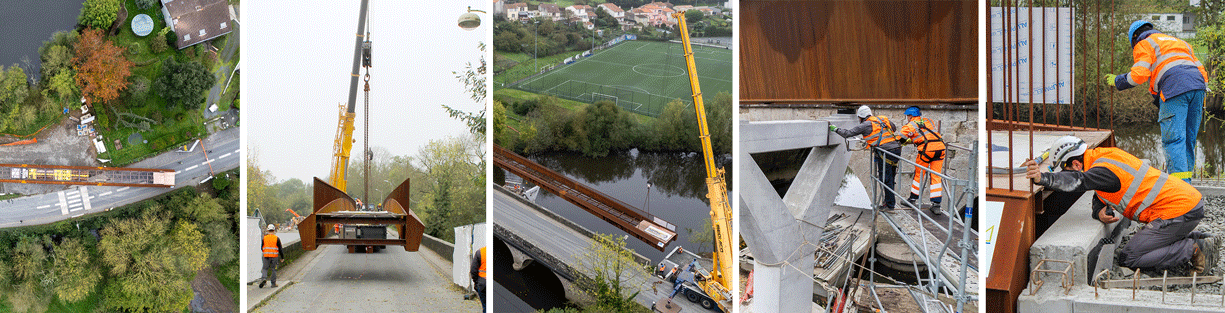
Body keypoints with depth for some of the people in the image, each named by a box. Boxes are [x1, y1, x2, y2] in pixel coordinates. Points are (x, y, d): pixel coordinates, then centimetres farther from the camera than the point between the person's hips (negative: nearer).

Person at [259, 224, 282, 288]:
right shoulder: (277, 238, -2)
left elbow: (261, 248, 11)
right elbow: (280, 249, -1)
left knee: (265, 268, 10)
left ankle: (264, 278, -16)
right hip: (274, 256, -1)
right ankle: (273, 283, 7)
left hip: (266, 256, 1)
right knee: (273, 269, 6)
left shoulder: (264, 238, 3)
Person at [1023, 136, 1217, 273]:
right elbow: (1100, 199, 17)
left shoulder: (1105, 169, -19)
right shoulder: (1103, 157, 13)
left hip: (1179, 212, -10)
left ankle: (1194, 249, -7)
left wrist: (1043, 178, -55)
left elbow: (1077, 181, -40)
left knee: (1129, 258, -7)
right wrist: (1100, 213, -6)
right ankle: (1195, 239, 18)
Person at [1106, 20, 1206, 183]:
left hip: (1175, 90, -7)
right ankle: (1186, 178, 14)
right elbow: (1201, 70, 29)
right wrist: (1201, 103, 29)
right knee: (1188, 138, 13)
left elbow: (1139, 74, -3)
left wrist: (1117, 81, 14)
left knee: (1173, 139, -10)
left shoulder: (1144, 44, 15)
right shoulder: (1179, 42, 36)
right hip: (1197, 88, 7)